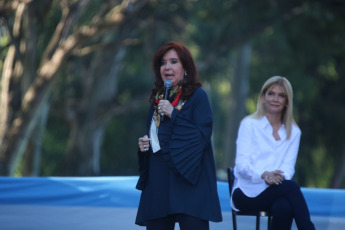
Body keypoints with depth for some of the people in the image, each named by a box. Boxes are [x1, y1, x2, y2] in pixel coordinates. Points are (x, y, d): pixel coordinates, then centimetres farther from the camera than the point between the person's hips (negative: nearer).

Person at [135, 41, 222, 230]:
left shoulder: (197, 96, -2)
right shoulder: (158, 99, 16)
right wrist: (143, 144, 4)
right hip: (158, 184, 6)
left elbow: (203, 136, -13)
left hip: (188, 179, -6)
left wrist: (173, 114, -14)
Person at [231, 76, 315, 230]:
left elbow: (288, 166, 6)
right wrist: (264, 175, -26)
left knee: (284, 208, -38)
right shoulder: (249, 125, 6)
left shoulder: (293, 132, 17)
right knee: (291, 187, -35)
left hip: (276, 190, 3)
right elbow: (242, 165, -4)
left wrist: (276, 178, -20)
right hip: (246, 193, -3)